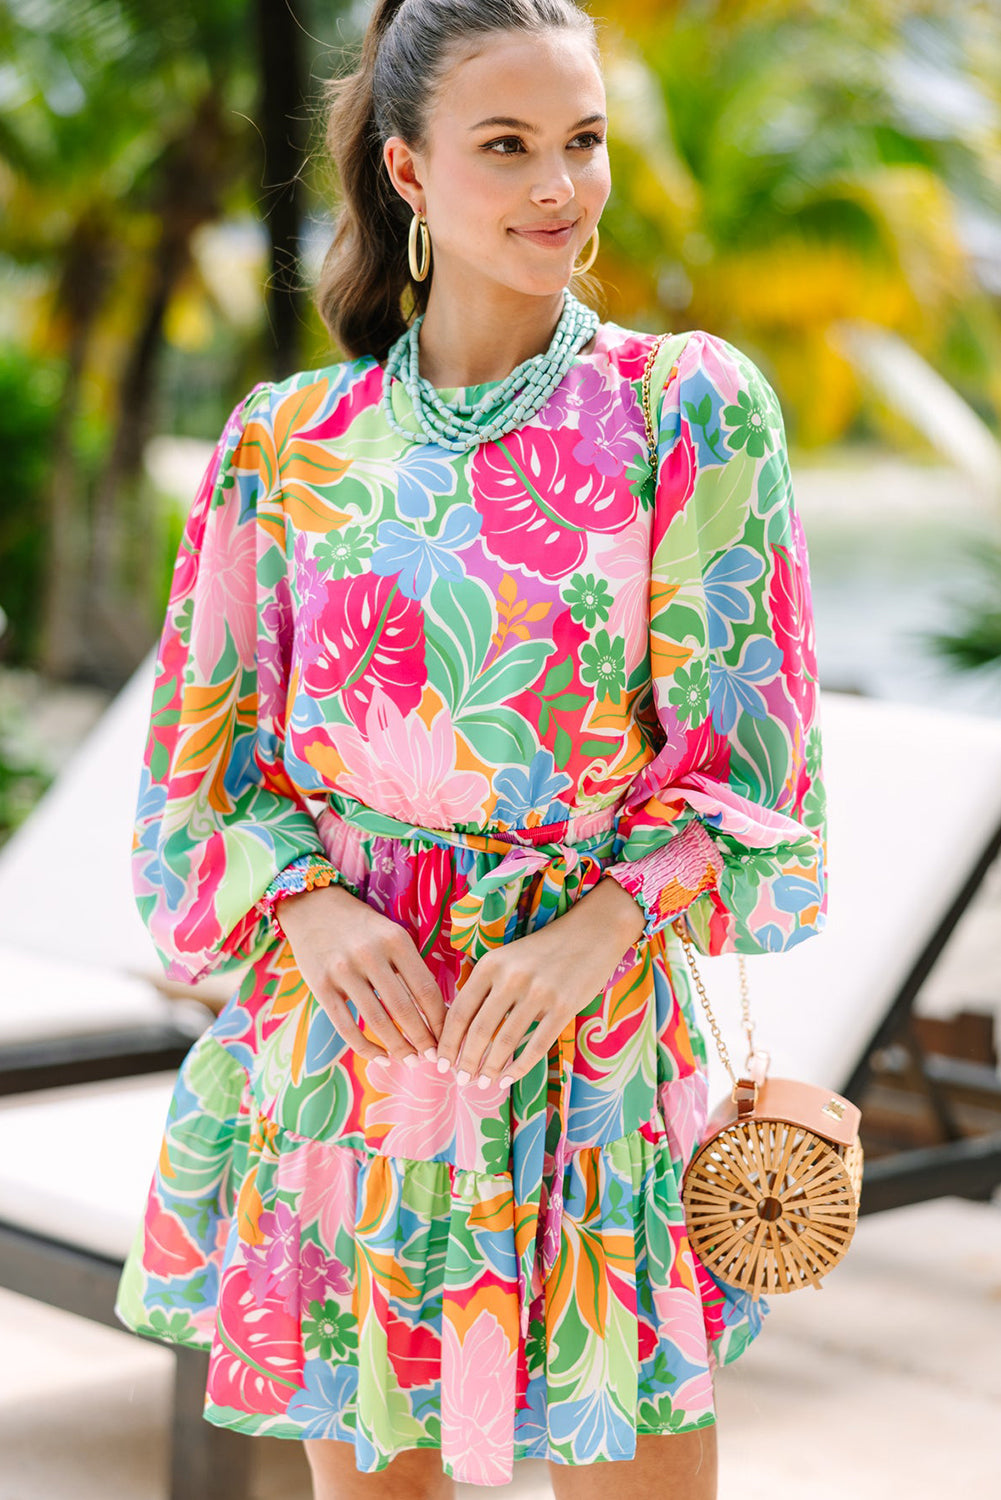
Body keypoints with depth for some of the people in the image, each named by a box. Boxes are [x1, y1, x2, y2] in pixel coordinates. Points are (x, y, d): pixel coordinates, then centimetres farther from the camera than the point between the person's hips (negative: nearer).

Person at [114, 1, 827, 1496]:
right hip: (340, 1023, 2)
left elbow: (749, 752, -3)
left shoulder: (689, 411, -1)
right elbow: (210, 754, 7)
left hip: (591, 1034, -1)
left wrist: (594, 931, -19)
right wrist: (311, 908, -13)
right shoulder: (291, 443, 4)